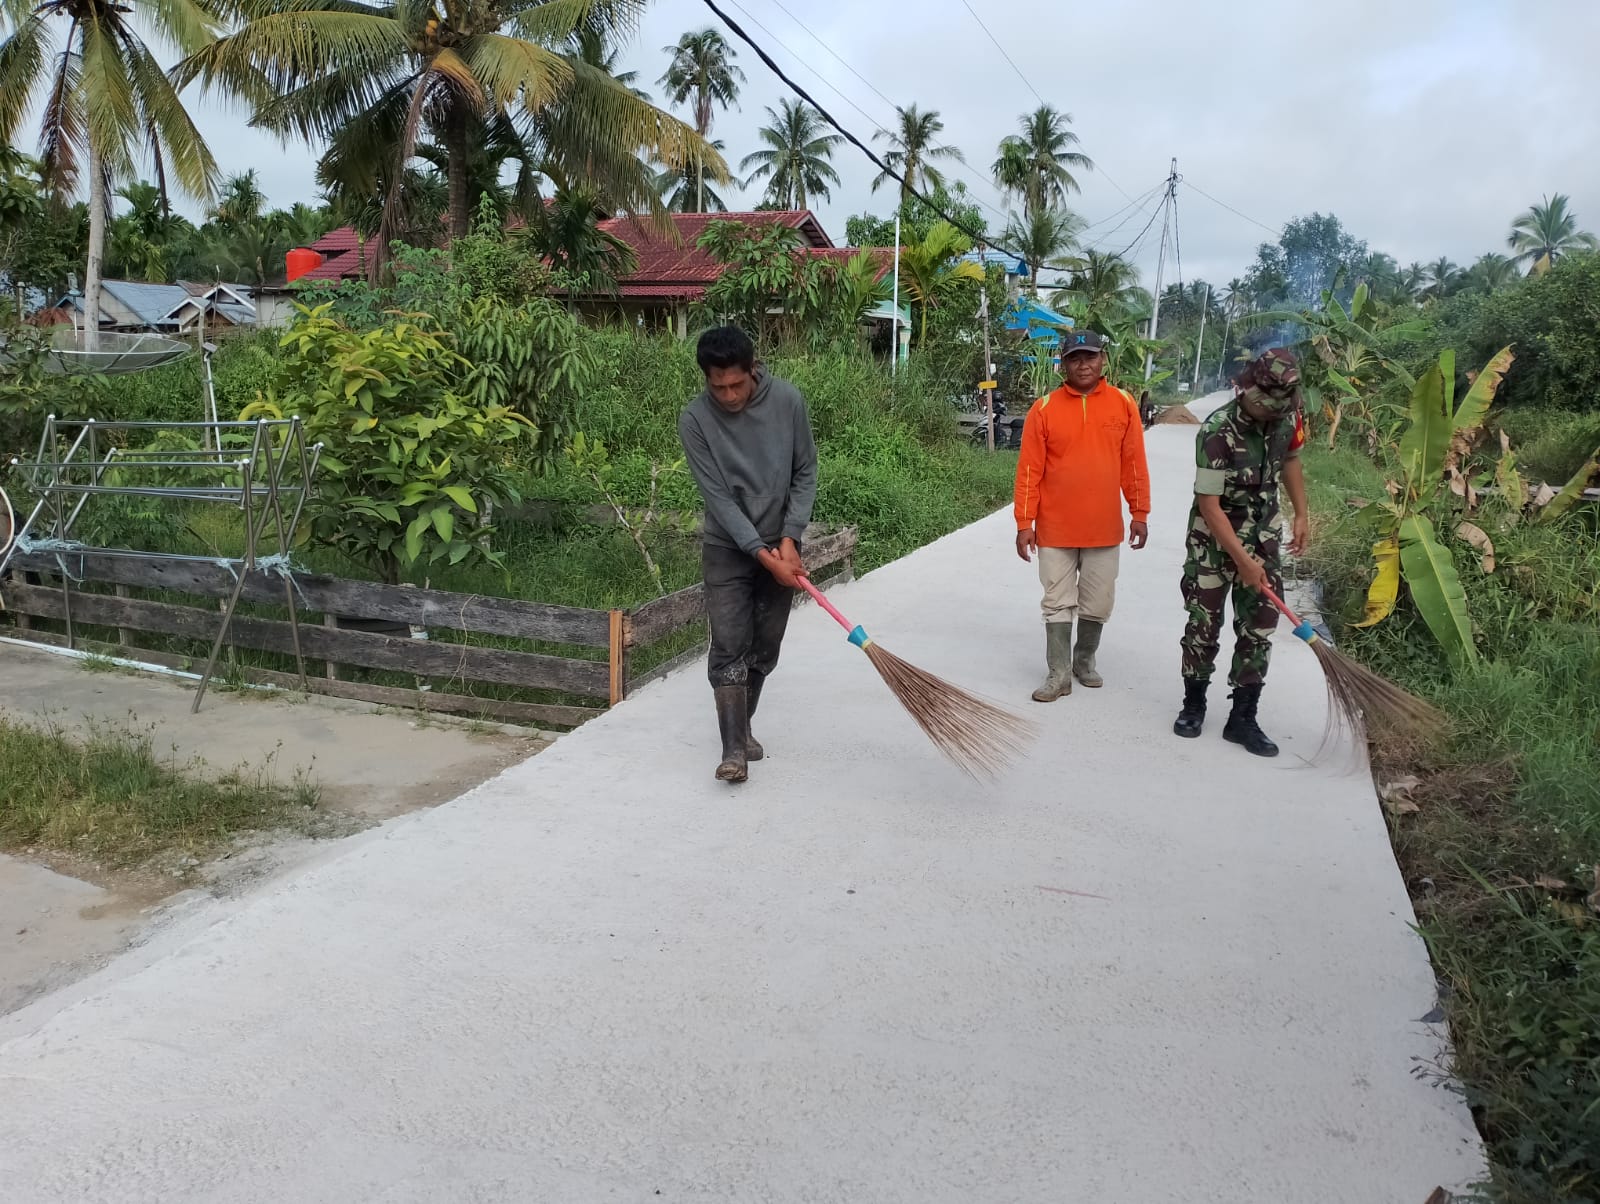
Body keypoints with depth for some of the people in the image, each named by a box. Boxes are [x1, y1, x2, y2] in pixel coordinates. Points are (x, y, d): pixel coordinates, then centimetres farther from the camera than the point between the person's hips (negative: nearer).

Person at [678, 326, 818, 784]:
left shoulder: (788, 400, -11)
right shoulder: (694, 420, -16)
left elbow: (805, 472, -4)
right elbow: (718, 497, -18)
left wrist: (789, 539, -13)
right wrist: (763, 553, -22)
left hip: (780, 544, 2)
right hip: (727, 549, -2)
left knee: (765, 647, 9)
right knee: (729, 647, -9)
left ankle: (742, 725, 28)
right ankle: (734, 748, -7)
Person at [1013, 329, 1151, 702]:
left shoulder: (1124, 405, 0)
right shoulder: (1044, 409, -5)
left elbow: (1134, 464, 5)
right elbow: (1029, 471, -4)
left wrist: (1140, 513, 4)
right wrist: (1025, 523, -7)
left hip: (1105, 529, 2)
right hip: (1055, 530, -1)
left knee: (1098, 605, 12)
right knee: (1058, 604, 4)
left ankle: (1085, 662, 32)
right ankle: (1059, 674, 13)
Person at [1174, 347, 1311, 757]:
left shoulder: (1288, 417, -6)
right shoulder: (1217, 432, -24)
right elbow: (1209, 504, -23)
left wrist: (1302, 514, 9)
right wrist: (1242, 560, -24)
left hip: (1264, 537, 5)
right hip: (1214, 539, -5)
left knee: (1259, 628, 3)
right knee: (1204, 625, 2)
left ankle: (1243, 719, 11)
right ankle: (1194, 705, 22)